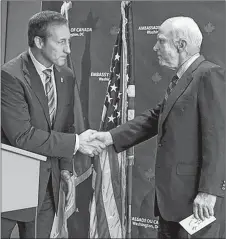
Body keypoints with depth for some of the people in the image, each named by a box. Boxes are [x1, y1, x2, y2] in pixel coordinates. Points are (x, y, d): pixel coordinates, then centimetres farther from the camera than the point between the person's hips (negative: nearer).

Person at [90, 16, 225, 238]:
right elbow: (155, 117, 15)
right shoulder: (179, 78, 15)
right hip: (173, 190, 9)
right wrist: (112, 136, 5)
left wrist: (208, 191, -22)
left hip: (195, 191, -9)